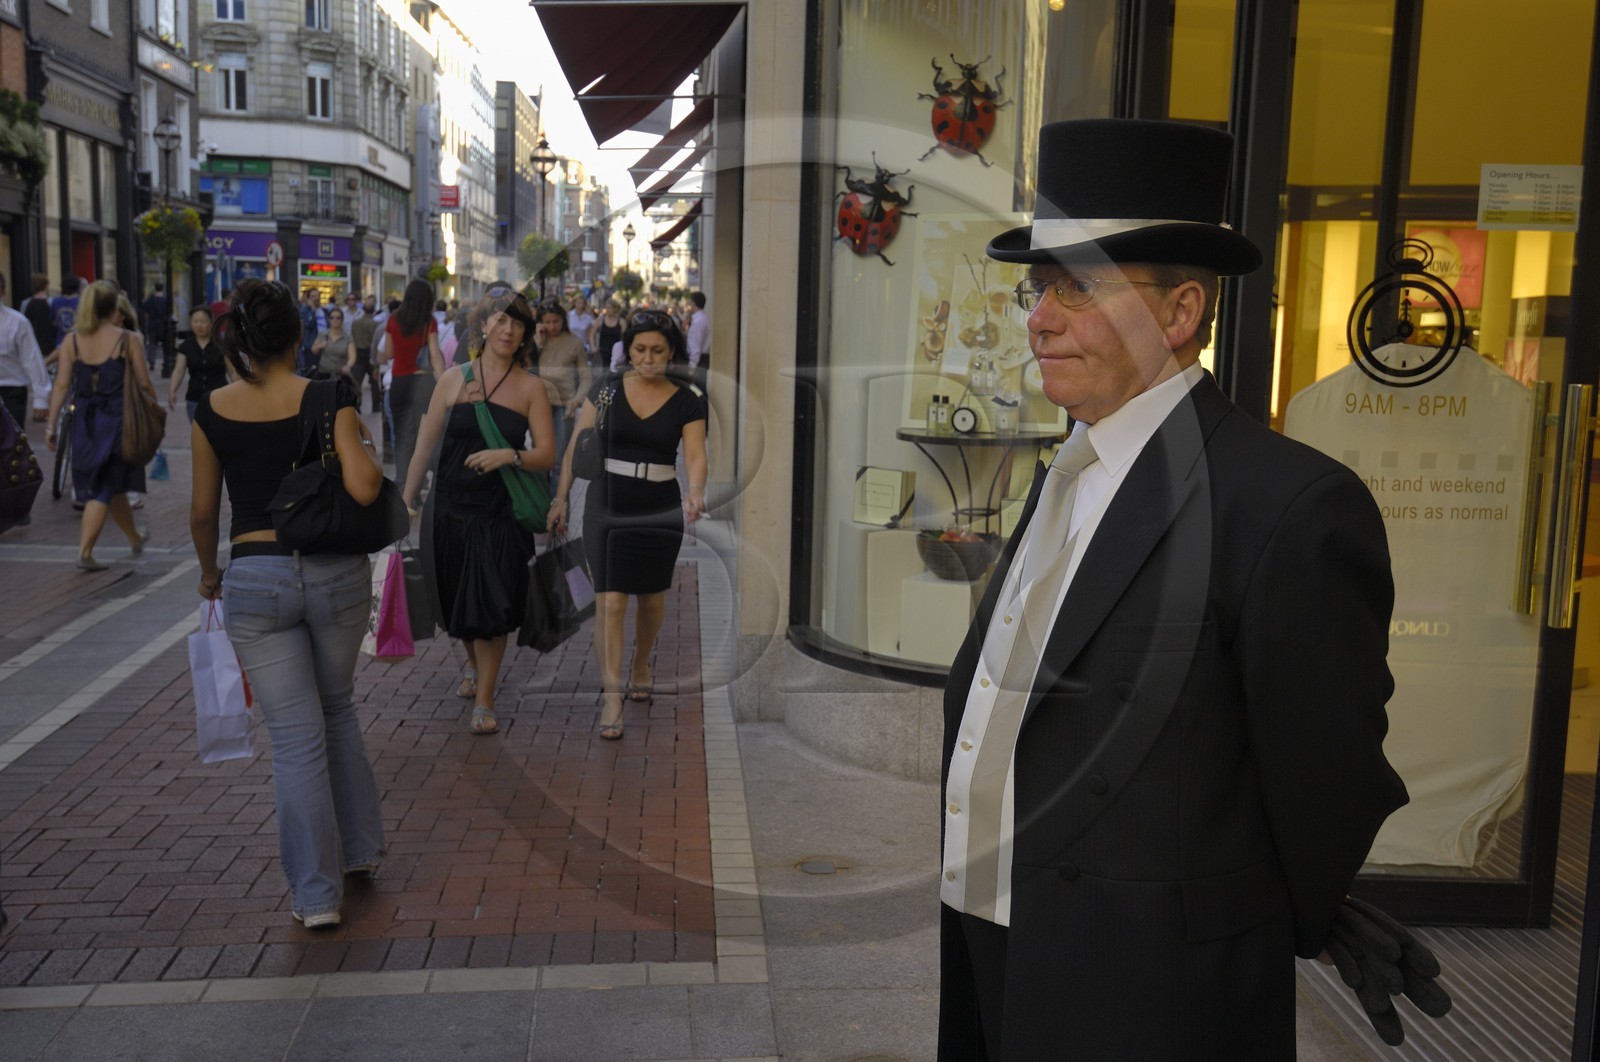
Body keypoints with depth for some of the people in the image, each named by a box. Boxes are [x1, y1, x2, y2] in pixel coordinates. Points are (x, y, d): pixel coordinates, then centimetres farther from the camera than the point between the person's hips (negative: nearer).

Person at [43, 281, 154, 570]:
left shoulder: (72, 341, 2)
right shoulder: (128, 340, -7)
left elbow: (62, 385, -1)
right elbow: (144, 384, -4)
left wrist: (51, 425, 2)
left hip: (84, 419, 4)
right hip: (117, 417, -4)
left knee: (114, 484, 18)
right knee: (104, 487, 2)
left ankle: (135, 537, 35)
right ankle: (85, 551, -6)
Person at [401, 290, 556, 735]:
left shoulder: (530, 387, 0)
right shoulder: (454, 378, 4)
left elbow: (547, 455, -3)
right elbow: (426, 443, 7)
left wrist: (510, 456, -22)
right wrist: (407, 498, 6)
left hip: (501, 511, -2)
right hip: (453, 507, 2)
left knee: (490, 604, -5)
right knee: (458, 597, 13)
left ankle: (484, 701, 7)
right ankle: (474, 664, 43)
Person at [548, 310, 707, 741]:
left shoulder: (688, 400, -2)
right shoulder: (605, 390, -1)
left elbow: (695, 453, -13)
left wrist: (695, 491, -32)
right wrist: (561, 498, 1)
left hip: (660, 506, 1)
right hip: (608, 501, -1)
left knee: (652, 595, 15)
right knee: (610, 599, -8)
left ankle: (641, 669, 41)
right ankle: (611, 697, -5)